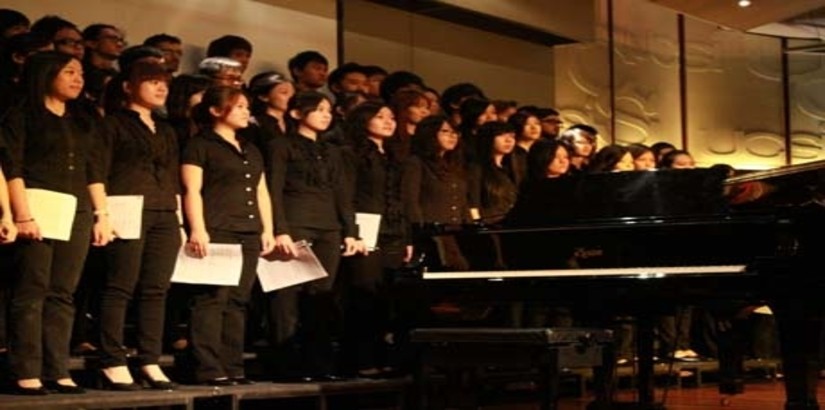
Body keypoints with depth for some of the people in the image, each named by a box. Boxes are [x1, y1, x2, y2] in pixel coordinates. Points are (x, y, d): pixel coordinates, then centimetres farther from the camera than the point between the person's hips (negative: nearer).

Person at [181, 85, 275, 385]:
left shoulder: (251, 151, 24)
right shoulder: (200, 146, 1)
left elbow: (261, 192, 25)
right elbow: (192, 191, -7)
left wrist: (267, 230, 15)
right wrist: (198, 230, -16)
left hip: (249, 234, 7)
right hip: (217, 233, -7)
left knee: (238, 300, 5)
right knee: (212, 298, -11)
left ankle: (233, 367, 7)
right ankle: (208, 369, -12)